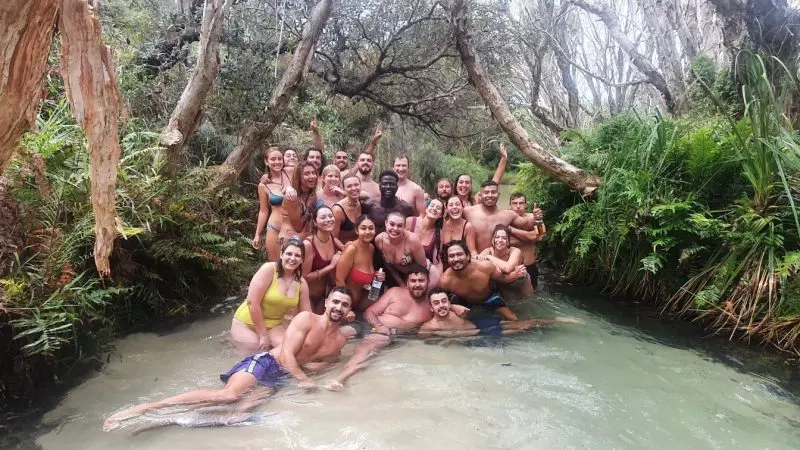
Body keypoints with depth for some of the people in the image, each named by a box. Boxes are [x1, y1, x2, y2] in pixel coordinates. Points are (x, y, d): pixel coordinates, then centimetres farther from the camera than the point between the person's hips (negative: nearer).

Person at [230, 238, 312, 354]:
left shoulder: (301, 283, -3)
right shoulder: (269, 269, -20)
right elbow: (252, 302, -24)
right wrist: (263, 335, -20)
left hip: (274, 326, 5)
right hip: (247, 324, -5)